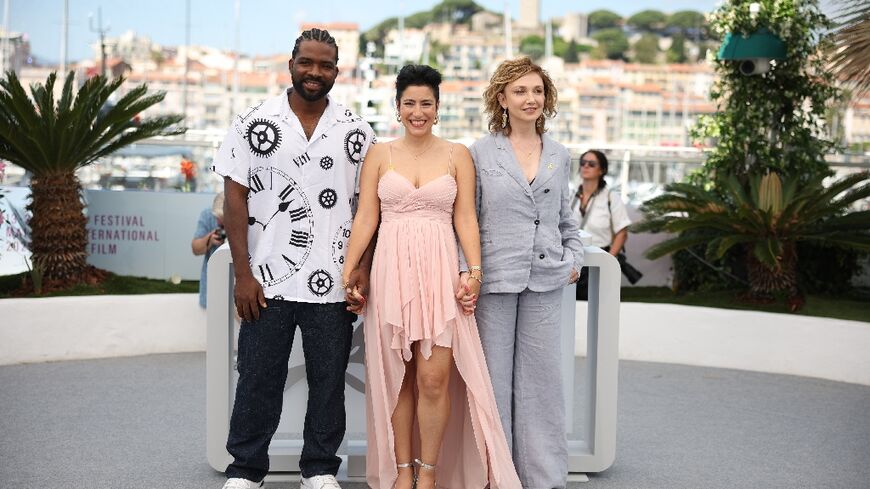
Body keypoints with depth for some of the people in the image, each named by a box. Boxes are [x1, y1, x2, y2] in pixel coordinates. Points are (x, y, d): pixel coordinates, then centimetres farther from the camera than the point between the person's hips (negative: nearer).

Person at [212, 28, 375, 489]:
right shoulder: (254, 122, 1)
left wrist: (362, 270, -3)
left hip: (333, 283, 1)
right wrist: (243, 274, -7)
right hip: (266, 280, -1)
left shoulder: (356, 132, 5)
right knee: (257, 381, 6)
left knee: (328, 382, 9)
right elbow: (235, 197, -1)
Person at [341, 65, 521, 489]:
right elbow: (365, 218, 5)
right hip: (392, 271, 1)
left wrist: (474, 271, -8)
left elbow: (466, 219, 4)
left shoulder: (457, 155, 7)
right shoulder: (380, 154, 8)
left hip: (440, 273, -1)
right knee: (396, 378, 5)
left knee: (434, 379, -6)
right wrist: (348, 271, -3)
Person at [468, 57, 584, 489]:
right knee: (494, 376, 1)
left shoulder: (559, 156, 12)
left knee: (542, 376, 4)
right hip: (495, 279, -2)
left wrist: (574, 257, 9)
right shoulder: (480, 153, 2)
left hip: (546, 281, 3)